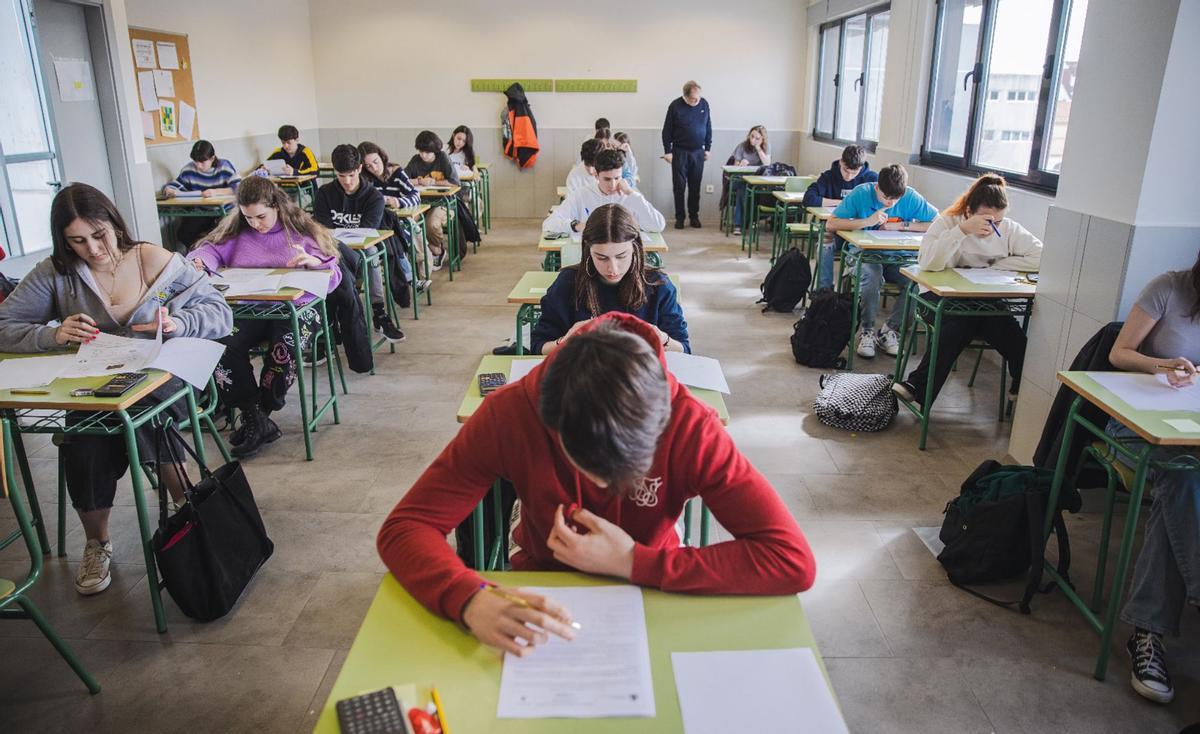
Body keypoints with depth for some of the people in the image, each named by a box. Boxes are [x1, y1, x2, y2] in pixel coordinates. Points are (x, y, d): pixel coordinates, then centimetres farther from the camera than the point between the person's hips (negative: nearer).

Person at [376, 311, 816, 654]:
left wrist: (632, 562, -33)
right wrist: (472, 602, -45)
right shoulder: (509, 414, -25)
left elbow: (794, 561, -30)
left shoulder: (690, 427, -27)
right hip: (542, 594, 0)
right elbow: (404, 528, -24)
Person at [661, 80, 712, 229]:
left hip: (698, 152, 3)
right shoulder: (675, 106, -9)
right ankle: (679, 217, 9)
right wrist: (667, 151, -7)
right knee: (679, 186, 1)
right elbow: (667, 130, -4)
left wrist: (707, 148, 8)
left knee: (695, 186, 7)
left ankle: (694, 216, 17)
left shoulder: (704, 104, 0)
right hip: (680, 152, -2)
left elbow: (708, 128, 9)